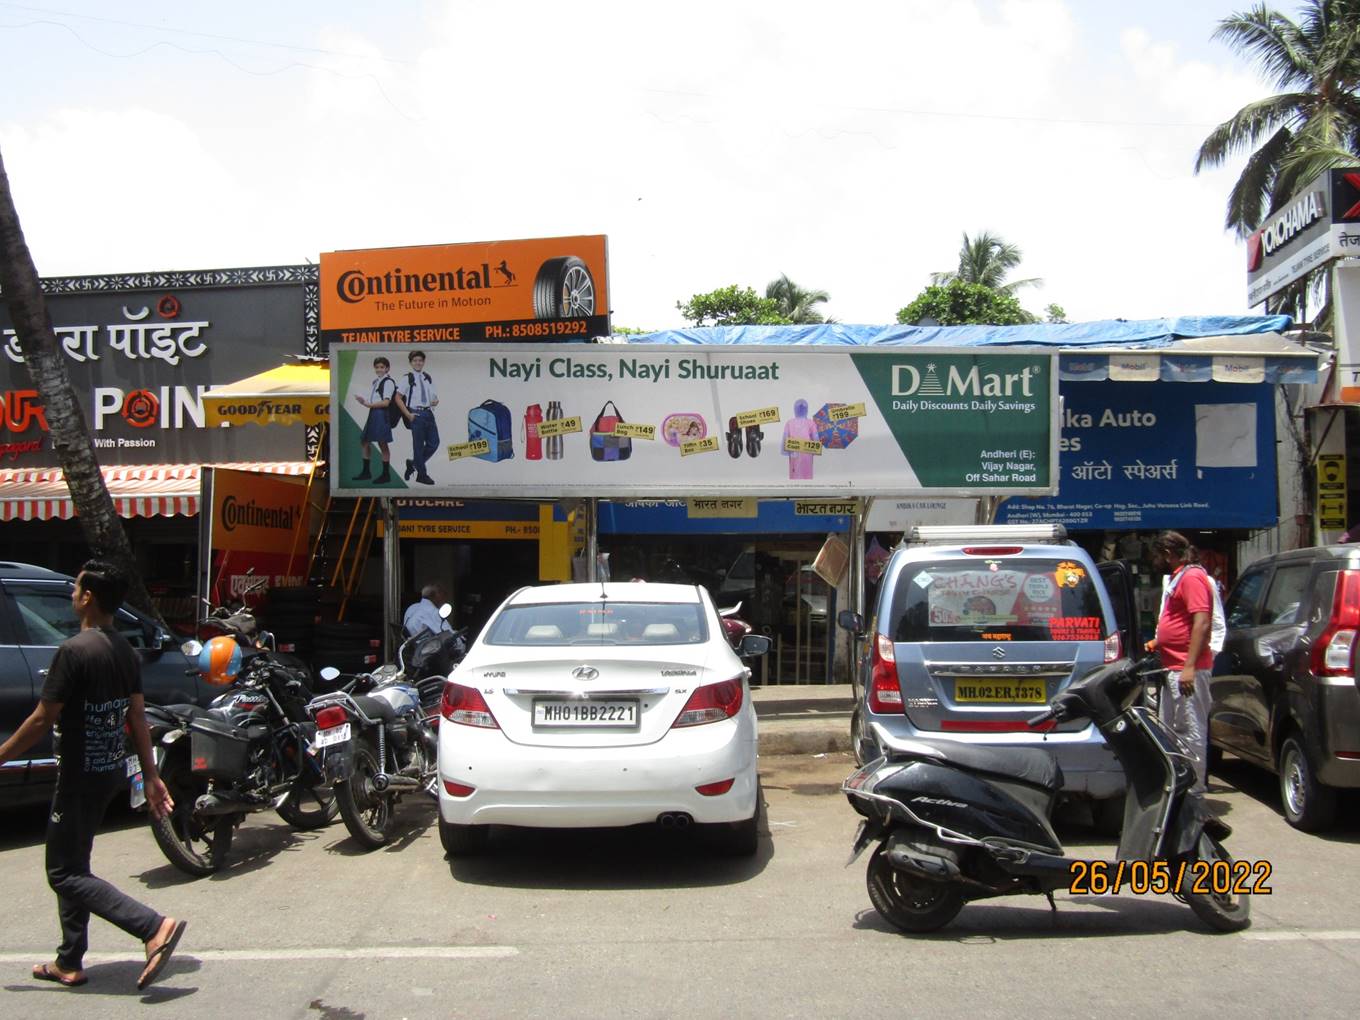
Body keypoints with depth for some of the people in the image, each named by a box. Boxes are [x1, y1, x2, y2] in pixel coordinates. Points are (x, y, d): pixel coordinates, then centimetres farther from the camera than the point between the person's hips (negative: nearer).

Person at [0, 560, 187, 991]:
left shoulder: (74, 650, -20)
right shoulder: (126, 651, 6)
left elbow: (42, 720, -18)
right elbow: (138, 719, 8)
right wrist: (151, 776, 10)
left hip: (81, 775, -9)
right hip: (111, 772, 9)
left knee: (65, 874, 0)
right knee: (73, 866, 19)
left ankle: (154, 927, -13)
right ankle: (69, 963, 28)